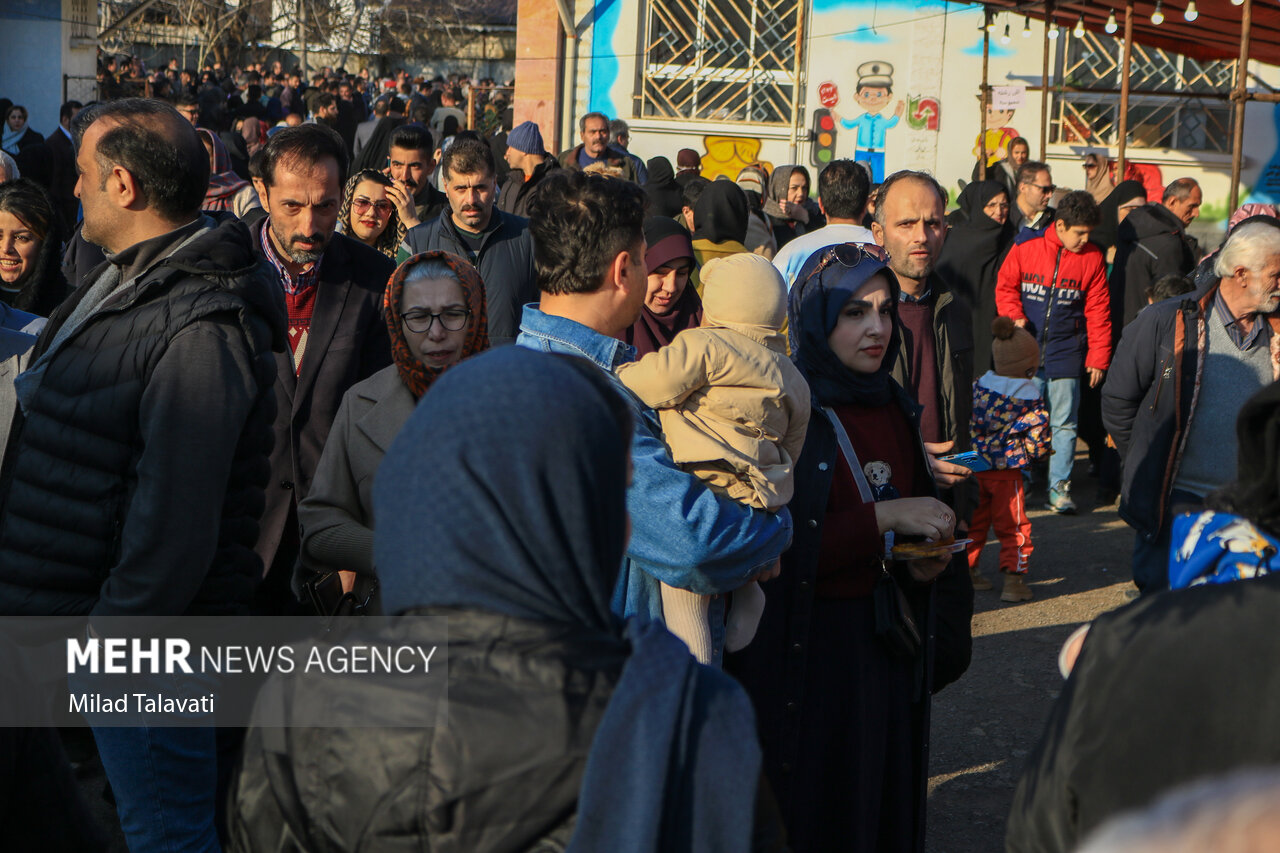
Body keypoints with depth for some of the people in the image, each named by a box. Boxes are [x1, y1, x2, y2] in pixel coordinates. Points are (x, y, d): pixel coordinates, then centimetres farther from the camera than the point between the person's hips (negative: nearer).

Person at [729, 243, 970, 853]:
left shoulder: (894, 407, 8)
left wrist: (924, 561, 0)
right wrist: (881, 518, -22)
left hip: (889, 639, 6)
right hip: (802, 644, -6)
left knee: (887, 798, 13)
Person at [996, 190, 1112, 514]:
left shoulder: (1092, 259, 2)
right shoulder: (1025, 250, -2)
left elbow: (1098, 311, 6)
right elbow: (1005, 287, 10)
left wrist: (1098, 358, 5)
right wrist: (1014, 315, -10)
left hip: (1066, 354, 1)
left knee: (1063, 423, 0)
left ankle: (1059, 488, 8)